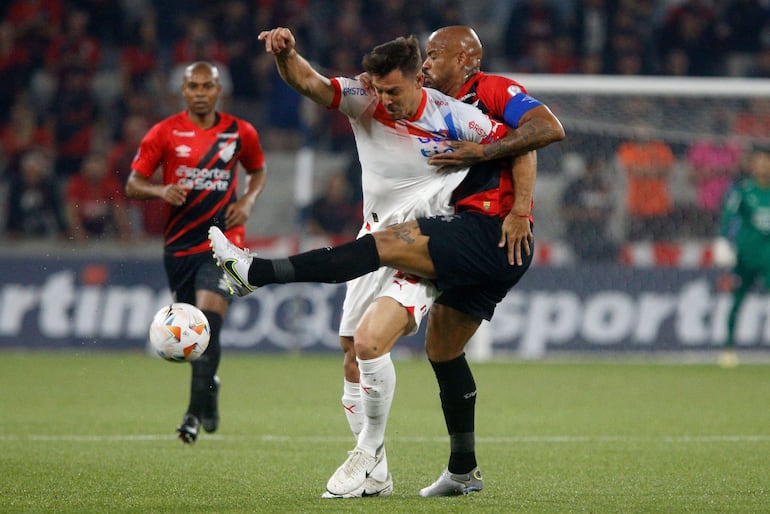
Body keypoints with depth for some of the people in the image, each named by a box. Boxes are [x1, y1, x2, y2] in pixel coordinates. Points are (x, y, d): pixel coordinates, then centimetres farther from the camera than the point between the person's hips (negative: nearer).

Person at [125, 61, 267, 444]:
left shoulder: (240, 133, 3)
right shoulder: (164, 133, 0)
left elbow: (258, 171, 22)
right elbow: (132, 185, 1)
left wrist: (247, 201, 2)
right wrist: (162, 191, -19)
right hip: (179, 244, 2)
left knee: (208, 321, -19)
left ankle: (196, 412, -21)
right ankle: (209, 385, 41)